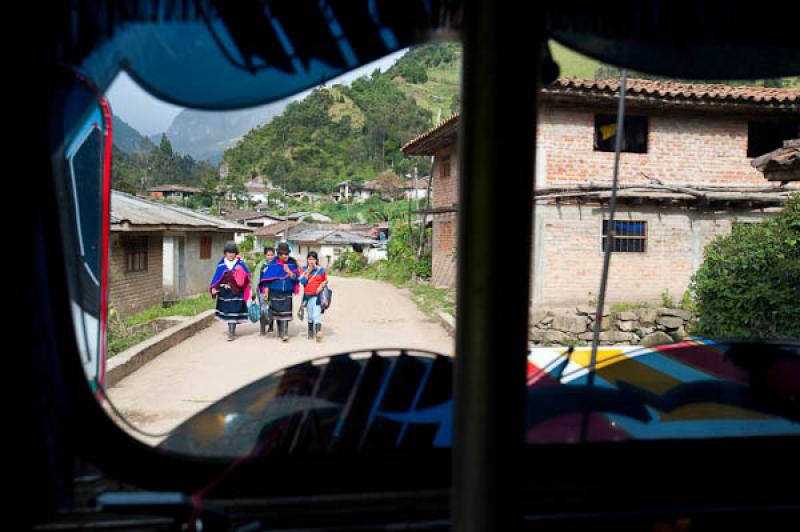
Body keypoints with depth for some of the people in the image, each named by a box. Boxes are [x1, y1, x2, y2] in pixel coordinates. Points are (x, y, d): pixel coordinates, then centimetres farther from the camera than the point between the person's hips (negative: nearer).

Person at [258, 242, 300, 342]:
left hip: (287, 293, 0)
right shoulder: (272, 265, -2)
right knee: (277, 312, 8)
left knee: (285, 313, -10)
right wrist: (266, 294, -3)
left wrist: (289, 271, -18)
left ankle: (284, 334, -13)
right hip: (275, 293, 0)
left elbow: (296, 278, -1)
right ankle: (281, 332, 23)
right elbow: (266, 280, 0)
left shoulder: (291, 265, 3)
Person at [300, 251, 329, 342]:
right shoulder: (305, 270, 4)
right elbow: (302, 281, -7)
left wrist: (321, 286, -8)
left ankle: (318, 332, -31)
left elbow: (325, 280, 11)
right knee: (310, 316, 14)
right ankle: (310, 333, 31)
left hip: (317, 296, -3)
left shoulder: (321, 270, 1)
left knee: (316, 314, -19)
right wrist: (308, 271, -12)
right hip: (307, 296, 3)